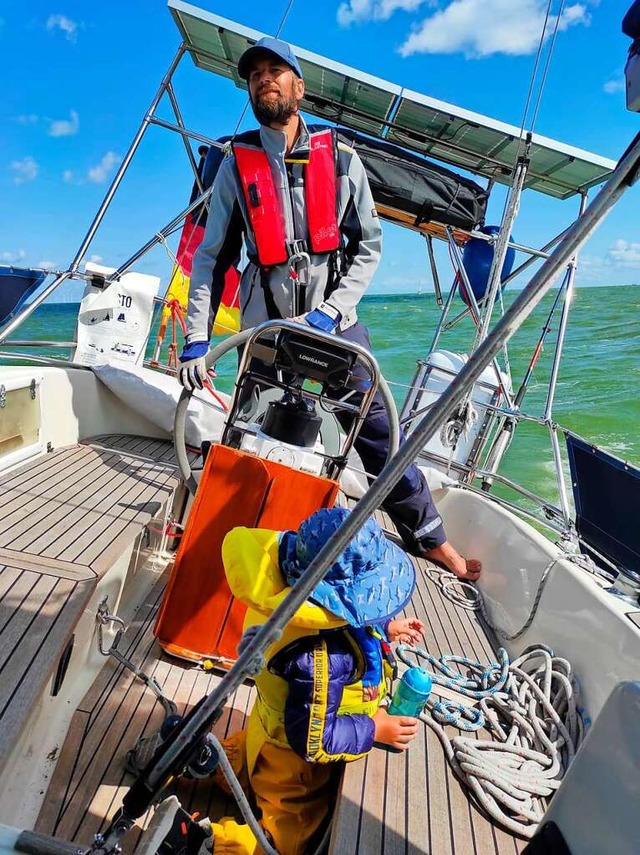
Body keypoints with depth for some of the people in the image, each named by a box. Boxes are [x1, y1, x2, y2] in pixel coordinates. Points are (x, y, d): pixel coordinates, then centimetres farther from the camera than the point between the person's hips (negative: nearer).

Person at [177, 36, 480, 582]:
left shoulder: (340, 158, 4)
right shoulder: (237, 165, 4)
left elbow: (369, 244, 2)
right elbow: (212, 257, 3)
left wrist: (330, 312, -12)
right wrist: (197, 338, -7)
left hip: (335, 321, 0)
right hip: (265, 327, 1)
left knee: (377, 427, 1)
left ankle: (427, 535, 15)